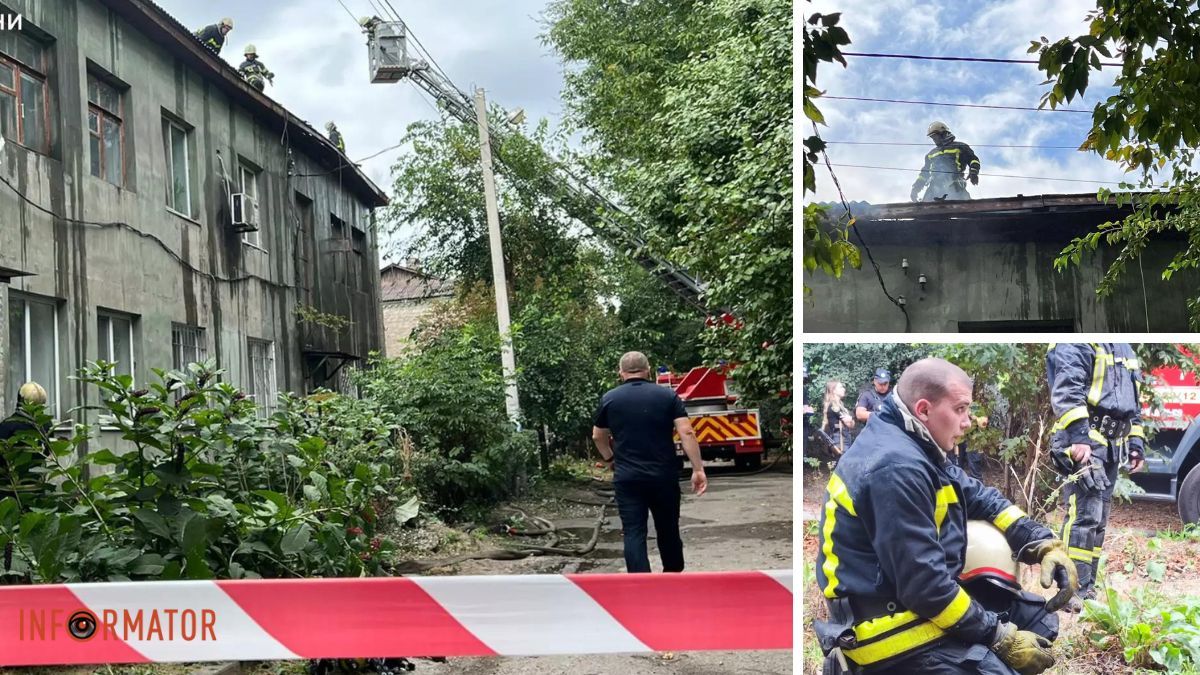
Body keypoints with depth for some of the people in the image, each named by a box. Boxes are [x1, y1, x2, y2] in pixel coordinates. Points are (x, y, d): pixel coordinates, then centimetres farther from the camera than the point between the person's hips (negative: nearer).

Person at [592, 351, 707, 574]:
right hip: (663, 475, 1)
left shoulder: (609, 399, 3)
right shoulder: (667, 395, 0)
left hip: (627, 478, -1)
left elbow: (598, 436, 15)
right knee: (668, 529, 17)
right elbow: (687, 433, -8)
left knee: (634, 533, -1)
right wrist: (698, 469, -7)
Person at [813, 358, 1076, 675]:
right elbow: (925, 587, -25)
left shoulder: (911, 447, 8)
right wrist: (1002, 637, -17)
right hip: (896, 633, -10)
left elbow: (980, 496, 17)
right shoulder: (897, 469, -23)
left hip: (906, 603, 10)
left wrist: (1045, 545, 3)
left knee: (1038, 621, 16)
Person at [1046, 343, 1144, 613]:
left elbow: (1132, 403, 27)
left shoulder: (1124, 349, 22)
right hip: (1085, 443, -9)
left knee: (1099, 519, 10)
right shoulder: (1076, 343, -7)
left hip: (1113, 447, 9)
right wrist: (1079, 437, -29)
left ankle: (1087, 587, 15)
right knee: (1084, 515, -14)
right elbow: (1067, 392, -20)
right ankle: (1073, 591, -13)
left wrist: (1137, 443, 18)